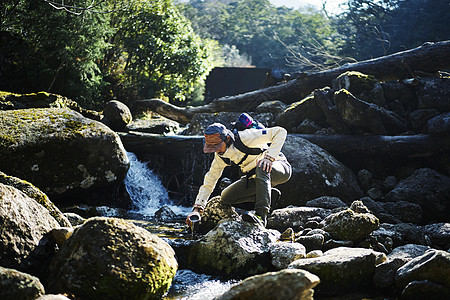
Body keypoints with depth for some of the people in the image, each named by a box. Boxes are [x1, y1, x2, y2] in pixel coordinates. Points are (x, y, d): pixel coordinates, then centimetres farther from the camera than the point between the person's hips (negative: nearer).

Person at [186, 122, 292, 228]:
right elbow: (208, 183, -2)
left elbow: (281, 132, -30)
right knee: (226, 198, -6)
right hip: (255, 176, 7)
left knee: (261, 168, -40)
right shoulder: (220, 156, -9)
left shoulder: (245, 138, -29)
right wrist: (197, 209, -10)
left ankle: (261, 216, -46)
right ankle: (268, 195, 3)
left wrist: (269, 157, -40)